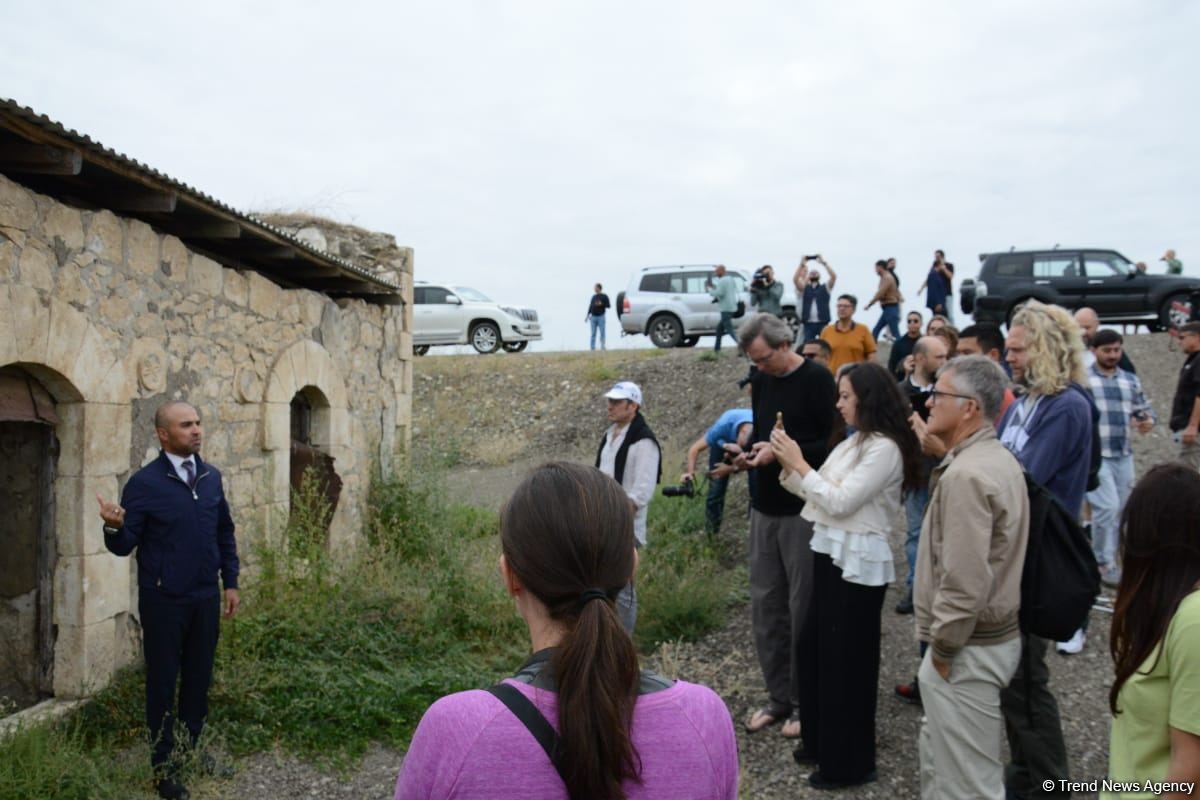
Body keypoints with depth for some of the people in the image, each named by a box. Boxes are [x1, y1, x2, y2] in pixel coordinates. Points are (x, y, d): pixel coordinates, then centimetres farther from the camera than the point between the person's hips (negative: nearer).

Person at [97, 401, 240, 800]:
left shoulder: (211, 476, 3)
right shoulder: (144, 483, -12)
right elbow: (124, 545, -13)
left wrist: (231, 582, 10)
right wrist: (115, 527, -35)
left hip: (206, 598, 5)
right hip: (164, 601, -4)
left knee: (199, 677, 15)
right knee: (163, 681, 8)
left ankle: (191, 749, 33)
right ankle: (164, 765, 22)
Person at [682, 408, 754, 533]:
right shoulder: (724, 425, -42)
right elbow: (695, 448, -34)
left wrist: (731, 469, -36)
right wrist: (690, 471, -49)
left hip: (752, 446, 1)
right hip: (722, 444, -1)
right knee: (716, 490, -8)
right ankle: (712, 531, 12)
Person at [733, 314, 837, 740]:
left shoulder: (817, 380, -10)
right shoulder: (761, 381, 10)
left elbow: (834, 444, -15)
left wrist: (782, 452, -21)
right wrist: (751, 454, 0)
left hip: (804, 510, -7)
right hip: (766, 507, 7)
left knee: (803, 607, 1)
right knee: (765, 604, 10)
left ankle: (805, 702, 14)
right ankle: (778, 697, 23)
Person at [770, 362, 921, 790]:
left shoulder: (884, 448, -16)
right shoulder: (853, 442, 12)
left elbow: (840, 502, -20)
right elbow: (818, 494, 10)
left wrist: (799, 464, -16)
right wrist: (787, 466, -2)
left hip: (858, 562, -9)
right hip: (831, 555, 9)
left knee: (845, 660, 3)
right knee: (814, 649, 18)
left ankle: (849, 762, 19)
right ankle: (821, 742, 35)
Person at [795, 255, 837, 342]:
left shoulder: (825, 288, 10)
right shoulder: (804, 289, 11)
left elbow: (834, 276, -6)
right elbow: (795, 279, -5)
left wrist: (824, 263, -9)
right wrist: (801, 264, -10)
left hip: (822, 323, 0)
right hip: (808, 324, 1)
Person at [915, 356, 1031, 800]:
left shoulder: (966, 475, -25)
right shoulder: (996, 458, 8)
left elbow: (964, 582, -28)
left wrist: (942, 649, -17)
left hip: (968, 648, -10)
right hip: (994, 633, 10)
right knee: (939, 759, 24)